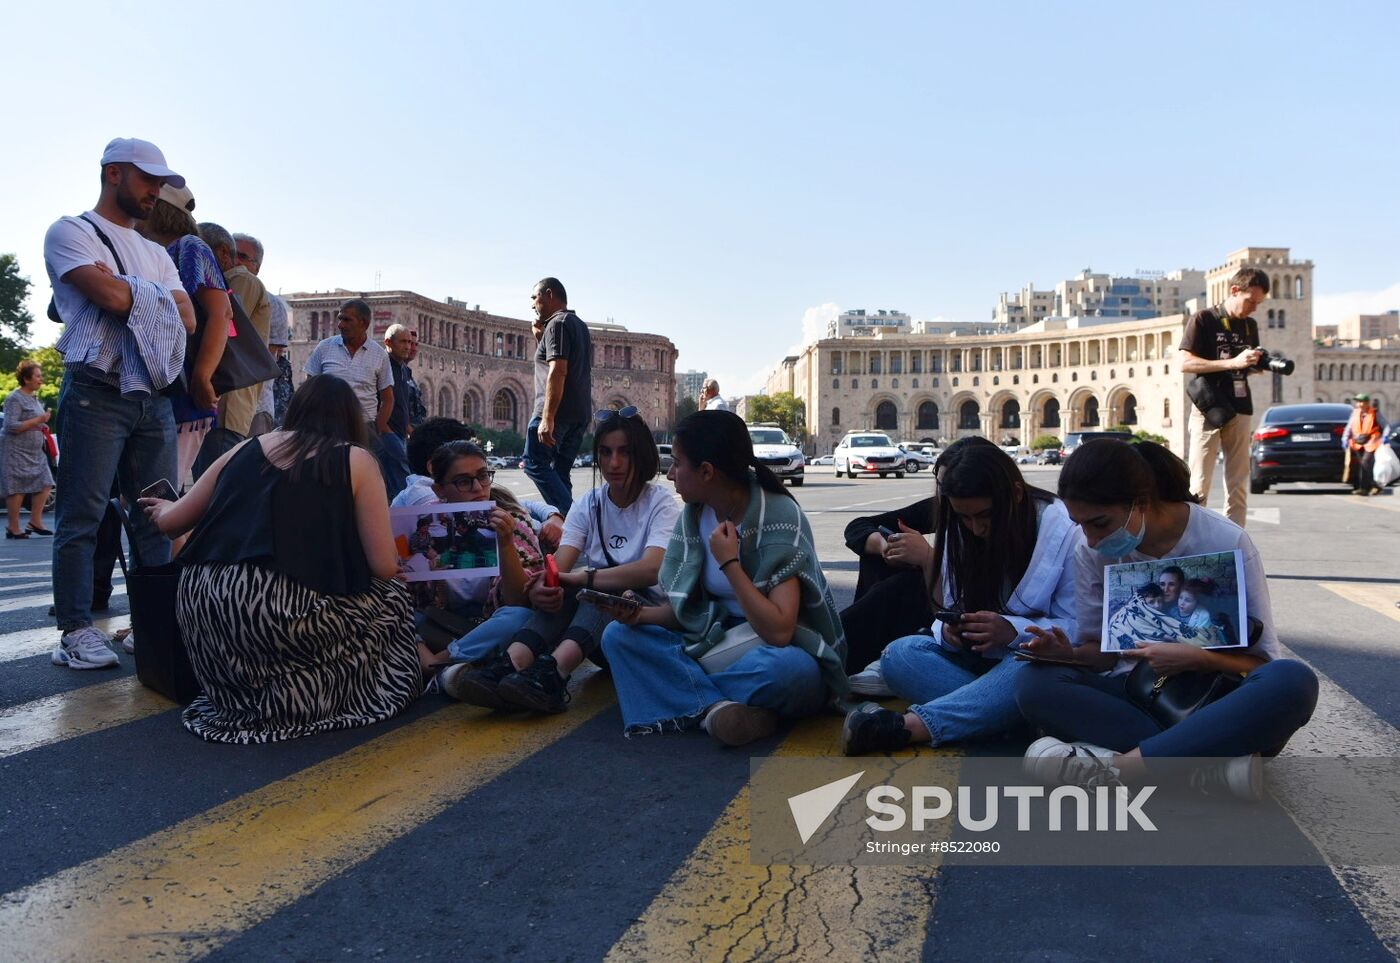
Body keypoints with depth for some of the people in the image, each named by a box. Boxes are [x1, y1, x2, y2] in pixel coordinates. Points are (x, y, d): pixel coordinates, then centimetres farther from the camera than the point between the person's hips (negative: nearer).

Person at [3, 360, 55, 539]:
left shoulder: (34, 398, 15)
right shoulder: (15, 398, -11)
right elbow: (11, 426, -20)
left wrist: (42, 427, 11)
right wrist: (38, 420, -22)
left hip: (35, 451, 9)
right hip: (16, 451, -9)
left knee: (44, 484, 3)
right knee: (17, 489, -5)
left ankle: (35, 521, 11)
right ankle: (13, 528, 2)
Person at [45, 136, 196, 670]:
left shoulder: (156, 253, 23)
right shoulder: (71, 232, 4)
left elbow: (187, 318, 9)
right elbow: (111, 295, -14)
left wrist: (127, 289, -3)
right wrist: (158, 296, 4)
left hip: (153, 395, 6)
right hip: (97, 391, -6)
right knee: (83, 516, -5)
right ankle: (76, 630, -2)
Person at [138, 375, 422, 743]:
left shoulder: (247, 448, 18)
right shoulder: (355, 460, 6)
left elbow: (171, 521, 24)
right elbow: (384, 566, 1)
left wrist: (163, 509, 48)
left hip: (198, 608, 6)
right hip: (278, 612, -6)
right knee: (391, 598, 16)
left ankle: (243, 692, 13)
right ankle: (296, 694, 6)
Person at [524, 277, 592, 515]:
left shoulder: (557, 323, -7)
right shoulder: (580, 325, 21)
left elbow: (557, 371, -18)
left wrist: (547, 417, -23)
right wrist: (542, 338, 15)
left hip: (558, 412, -9)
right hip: (580, 413, 9)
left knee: (535, 464, -7)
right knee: (560, 473, 10)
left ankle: (569, 515, -19)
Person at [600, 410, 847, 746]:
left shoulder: (779, 516, -21)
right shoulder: (693, 516, -2)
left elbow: (778, 632, -28)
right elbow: (686, 608, 4)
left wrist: (729, 563, -24)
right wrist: (642, 614, -16)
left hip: (780, 652, -6)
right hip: (719, 642, 7)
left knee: (782, 670, -41)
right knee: (619, 636, -8)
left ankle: (694, 697, -12)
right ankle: (717, 707, -25)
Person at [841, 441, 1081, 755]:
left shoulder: (1063, 529, -14)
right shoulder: (960, 533, 2)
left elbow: (1077, 627, -14)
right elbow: (952, 607, 4)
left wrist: (1014, 630, -31)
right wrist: (950, 629, -20)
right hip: (980, 657, 5)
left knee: (1026, 671, -40)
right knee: (899, 655, -20)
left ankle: (904, 726, -43)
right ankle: (996, 710, -34)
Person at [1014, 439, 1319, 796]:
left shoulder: (1226, 544, -12)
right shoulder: (1094, 554, -3)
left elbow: (1262, 660, -7)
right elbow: (1103, 650, 6)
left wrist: (1197, 659, -26)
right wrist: (1072, 654, -17)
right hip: (1134, 698, 2)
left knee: (1291, 681, -35)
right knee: (1035, 683, -27)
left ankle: (1118, 765, -38)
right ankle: (1211, 764, -35)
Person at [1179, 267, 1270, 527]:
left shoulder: (1250, 326, 15)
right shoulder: (1203, 320, -3)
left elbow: (1248, 368, 22)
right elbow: (1186, 363, -12)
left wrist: (1260, 364, -1)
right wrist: (1233, 362, -19)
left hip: (1240, 412, 6)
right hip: (1208, 411, -6)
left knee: (1238, 486, 5)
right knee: (1199, 487, -7)